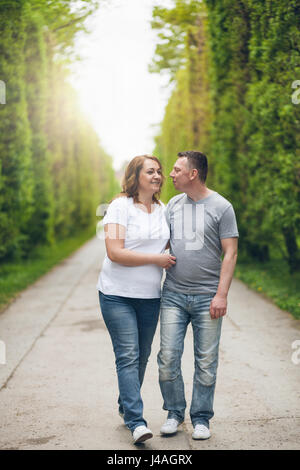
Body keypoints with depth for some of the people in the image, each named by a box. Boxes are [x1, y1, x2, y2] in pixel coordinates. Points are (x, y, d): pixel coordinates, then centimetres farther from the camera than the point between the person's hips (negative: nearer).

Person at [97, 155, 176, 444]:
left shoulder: (163, 210, 10)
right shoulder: (120, 206, -10)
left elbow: (172, 245, 27)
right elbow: (115, 252, -19)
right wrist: (156, 259, -16)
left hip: (150, 296, 6)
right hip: (118, 295, -6)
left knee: (142, 356, 12)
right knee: (128, 356, -9)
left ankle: (126, 407, 30)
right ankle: (136, 422, -9)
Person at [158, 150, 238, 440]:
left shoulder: (221, 207, -3)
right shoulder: (173, 205, 11)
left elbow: (230, 253, -5)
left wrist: (221, 295, -11)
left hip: (207, 296, -3)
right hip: (173, 294, 3)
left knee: (206, 362, 3)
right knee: (168, 358, 0)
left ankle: (201, 418, 18)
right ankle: (174, 412, 19)